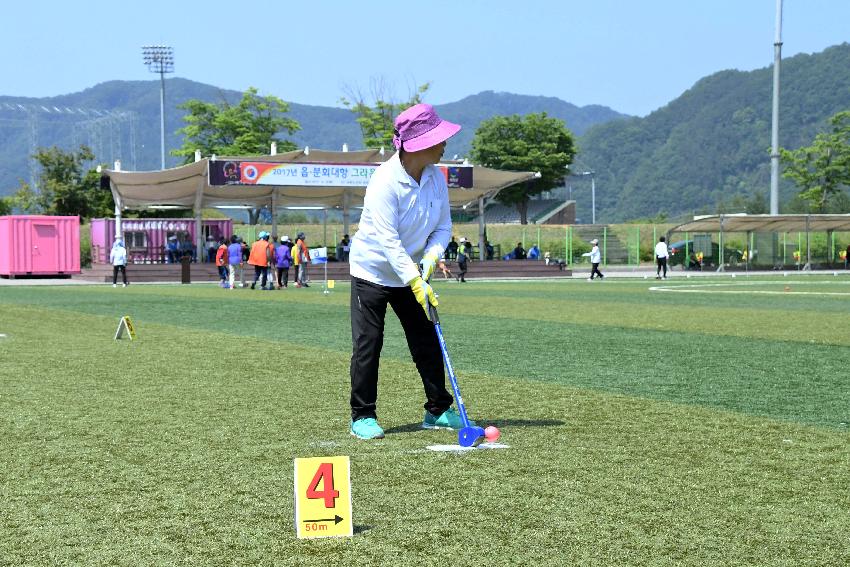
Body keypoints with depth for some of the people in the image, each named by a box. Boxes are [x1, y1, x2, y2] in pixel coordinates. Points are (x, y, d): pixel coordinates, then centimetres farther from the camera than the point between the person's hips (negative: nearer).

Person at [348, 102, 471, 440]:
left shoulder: (436, 177, -7)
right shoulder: (384, 181, -26)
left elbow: (443, 225, 0)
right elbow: (388, 240, -30)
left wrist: (431, 256, -20)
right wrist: (416, 282, -35)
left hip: (412, 273, 6)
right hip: (372, 270, -6)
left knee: (427, 342, 6)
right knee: (367, 345, -5)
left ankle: (438, 410, 17)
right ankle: (362, 417, 4)